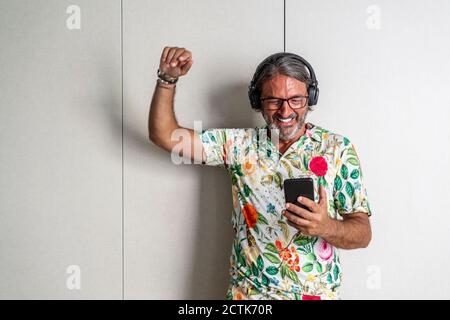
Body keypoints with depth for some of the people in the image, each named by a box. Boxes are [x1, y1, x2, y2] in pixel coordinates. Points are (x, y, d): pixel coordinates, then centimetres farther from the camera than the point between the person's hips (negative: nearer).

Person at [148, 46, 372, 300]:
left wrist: (326, 227, -27)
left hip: (317, 293, -1)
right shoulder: (240, 145, -1)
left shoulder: (337, 148, -5)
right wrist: (168, 78, -14)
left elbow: (363, 233, -6)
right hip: (248, 293, 1)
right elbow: (164, 135, -1)